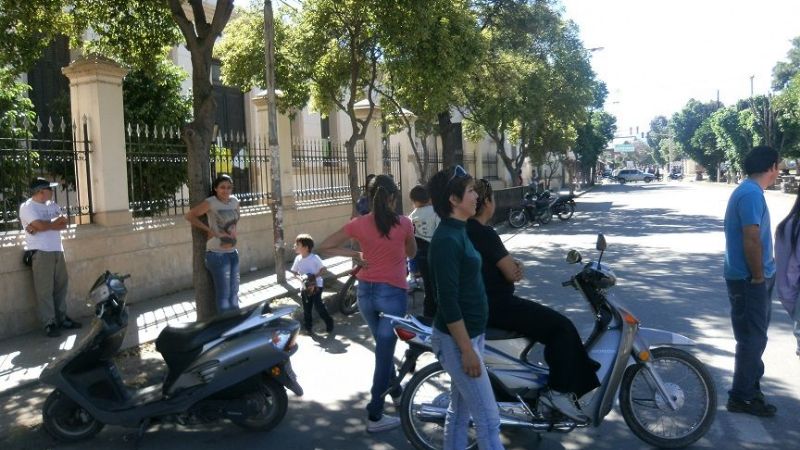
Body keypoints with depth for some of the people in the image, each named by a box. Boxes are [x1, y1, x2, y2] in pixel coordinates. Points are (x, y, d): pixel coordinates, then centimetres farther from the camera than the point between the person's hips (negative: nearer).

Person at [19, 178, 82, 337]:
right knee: (45, 289, -4)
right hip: (40, 253, -6)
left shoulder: (53, 205, 16)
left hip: (57, 250, 6)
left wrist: (40, 227, -9)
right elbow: (41, 225, -17)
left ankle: (62, 318, 17)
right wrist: (57, 220, 1)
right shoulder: (27, 207, -4)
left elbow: (64, 224, 3)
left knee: (61, 286, 8)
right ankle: (49, 323, 0)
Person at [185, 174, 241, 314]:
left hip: (233, 253, 7)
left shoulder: (235, 201, 6)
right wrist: (210, 230, -11)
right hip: (217, 254, -6)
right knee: (223, 295, -1)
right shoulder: (210, 203, -12)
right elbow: (189, 216, -10)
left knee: (234, 293, 16)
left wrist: (233, 233, 6)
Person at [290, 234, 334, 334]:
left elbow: (322, 269, -8)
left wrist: (315, 276, -22)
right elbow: (294, 271, 8)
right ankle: (307, 327, 21)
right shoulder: (298, 259, 0)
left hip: (316, 286, -5)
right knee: (306, 308, 10)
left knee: (319, 306, -7)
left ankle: (329, 323, 10)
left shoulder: (314, 258, -15)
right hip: (305, 287, 5)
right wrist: (300, 277, -12)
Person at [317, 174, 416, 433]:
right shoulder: (404, 223, -9)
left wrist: (354, 254, 1)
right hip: (392, 293, -3)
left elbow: (323, 248, -3)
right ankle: (374, 416, 7)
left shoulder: (358, 224, -5)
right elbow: (411, 253, 9)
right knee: (384, 352, 3)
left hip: (365, 292, 4)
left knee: (384, 347, 24)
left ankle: (397, 393, 42)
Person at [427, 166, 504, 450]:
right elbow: (448, 301, -23)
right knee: (488, 420, 0)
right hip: (457, 340, -9)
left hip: (469, 334, 9)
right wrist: (467, 350, -21)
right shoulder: (447, 240, -21)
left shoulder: (457, 232, 9)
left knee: (460, 410, 18)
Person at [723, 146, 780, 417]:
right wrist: (758, 277, -16)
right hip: (749, 280, -10)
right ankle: (741, 397, 9)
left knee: (754, 337, 19)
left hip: (751, 278, 10)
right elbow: (751, 240, -24)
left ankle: (750, 388, 32)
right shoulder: (751, 194, -20)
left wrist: (762, 274, 18)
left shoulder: (748, 191, 13)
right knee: (752, 339, -1)